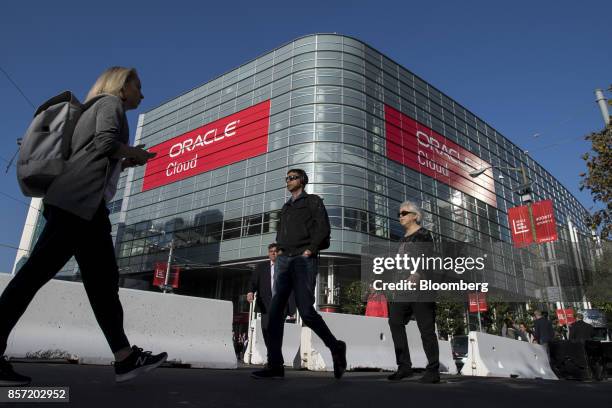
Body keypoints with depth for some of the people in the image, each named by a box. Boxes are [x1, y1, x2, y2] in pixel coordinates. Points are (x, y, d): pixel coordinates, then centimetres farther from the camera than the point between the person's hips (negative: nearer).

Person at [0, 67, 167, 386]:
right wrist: (136, 153, 3)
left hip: (84, 202, 10)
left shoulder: (96, 109, 31)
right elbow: (106, 142, -13)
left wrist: (127, 163, 19)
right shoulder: (111, 102, 6)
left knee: (103, 280, 1)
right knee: (37, 271, -12)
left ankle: (125, 358, 0)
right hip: (79, 199, -10)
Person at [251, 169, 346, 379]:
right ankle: (275, 365, -4)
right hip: (283, 260, 6)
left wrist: (310, 250, -12)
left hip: (303, 259, -6)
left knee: (306, 311, -12)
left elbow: (323, 228, -3)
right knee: (275, 311, -5)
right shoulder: (286, 207, 28)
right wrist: (280, 249, 10)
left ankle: (336, 347, 11)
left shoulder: (313, 201, 9)